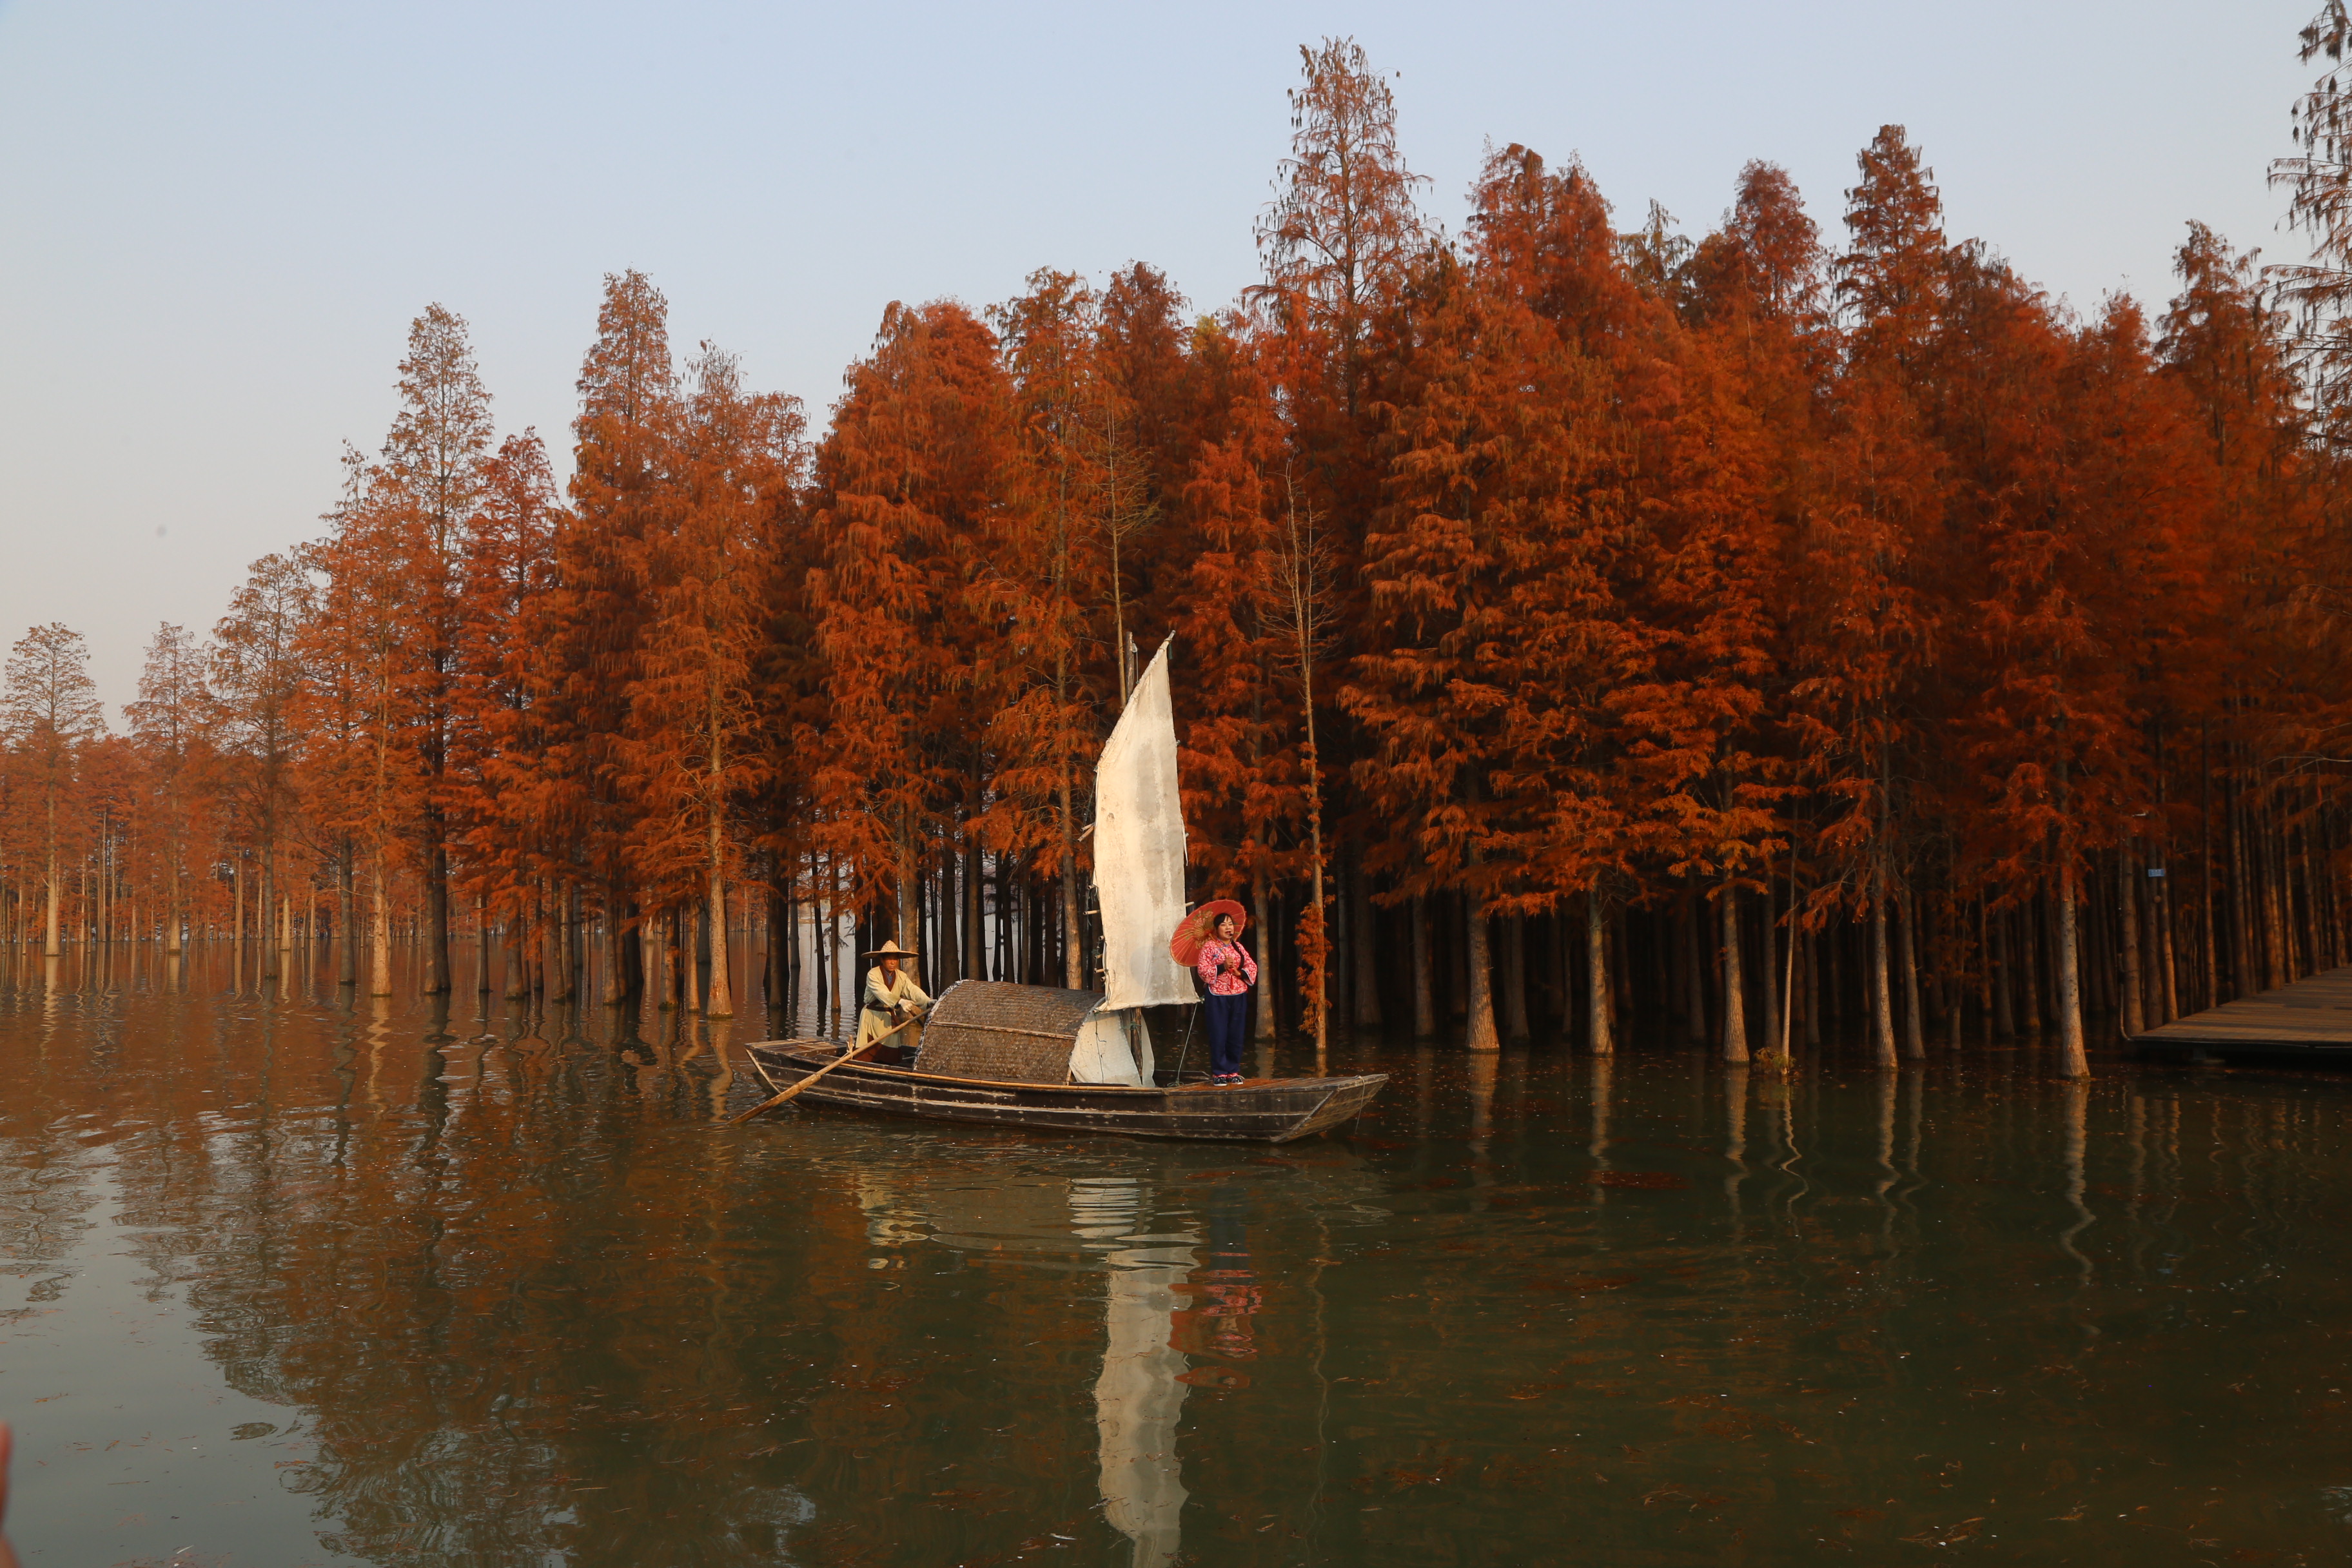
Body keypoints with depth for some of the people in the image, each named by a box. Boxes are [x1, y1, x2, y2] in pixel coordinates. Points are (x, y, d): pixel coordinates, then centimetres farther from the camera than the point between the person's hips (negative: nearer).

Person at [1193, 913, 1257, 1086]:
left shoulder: (1238, 947, 13)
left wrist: (1242, 973, -10)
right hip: (1217, 997, -4)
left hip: (1239, 996, 5)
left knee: (1236, 1035, 6)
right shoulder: (1208, 947, -2)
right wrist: (1222, 967, -20)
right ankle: (1219, 1073, 3)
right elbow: (1202, 969, -10)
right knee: (1219, 1035, -4)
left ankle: (1233, 1071, 15)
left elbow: (1252, 966, 10)